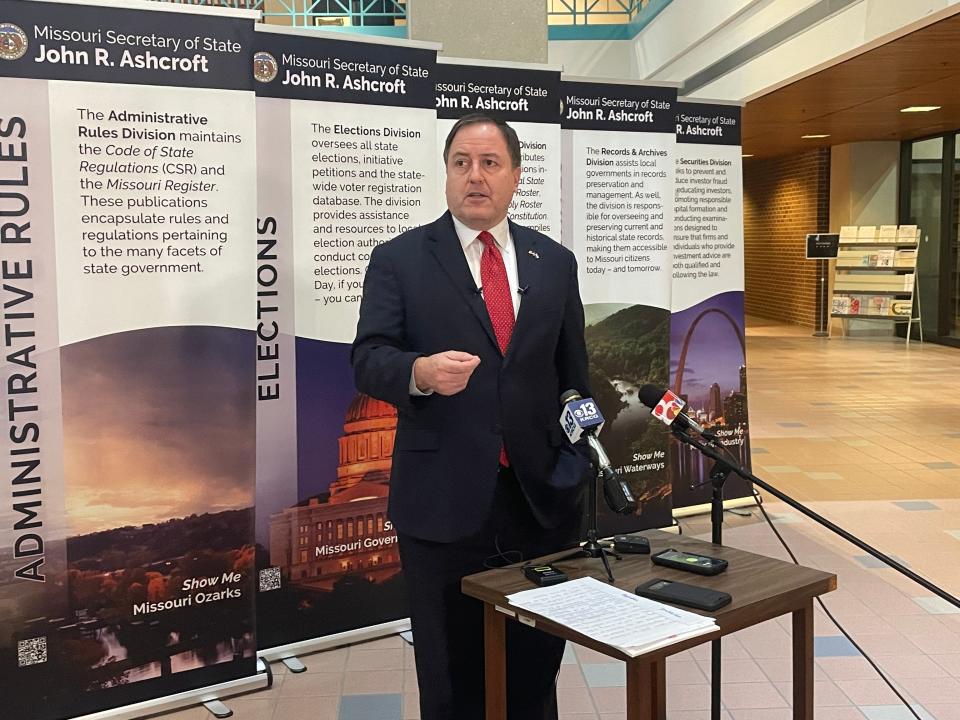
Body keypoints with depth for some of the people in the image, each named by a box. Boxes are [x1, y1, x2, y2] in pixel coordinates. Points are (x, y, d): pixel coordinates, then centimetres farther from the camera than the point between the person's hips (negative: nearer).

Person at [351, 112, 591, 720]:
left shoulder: (555, 262, 8)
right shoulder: (399, 259, -1)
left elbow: (573, 374, 13)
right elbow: (369, 361, -9)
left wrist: (578, 460, 10)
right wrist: (422, 371, -29)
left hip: (541, 494, 3)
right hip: (444, 499, -2)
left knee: (537, 669, 14)